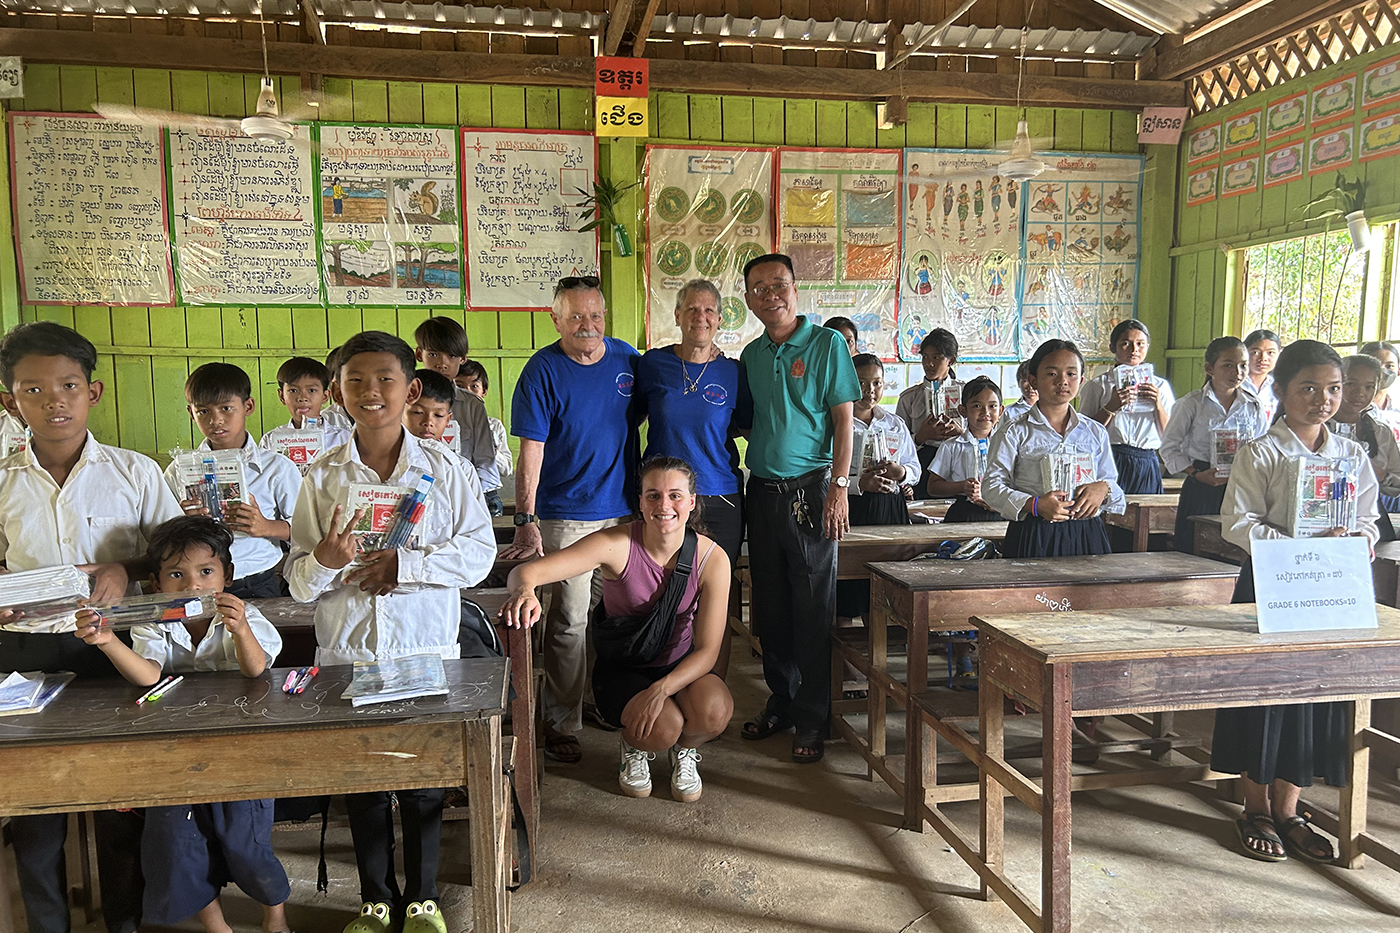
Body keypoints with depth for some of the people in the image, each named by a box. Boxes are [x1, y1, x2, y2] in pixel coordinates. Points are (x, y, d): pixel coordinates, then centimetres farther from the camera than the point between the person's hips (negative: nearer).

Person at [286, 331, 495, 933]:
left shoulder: (444, 469, -3)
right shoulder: (321, 476, 0)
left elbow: (479, 551, -7)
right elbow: (298, 583, 0)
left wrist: (404, 564, -18)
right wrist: (324, 561, -23)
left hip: (427, 651, -1)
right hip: (347, 655, 2)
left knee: (424, 783, 10)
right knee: (361, 783, 14)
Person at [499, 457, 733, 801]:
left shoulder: (712, 558, -15)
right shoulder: (617, 544, -21)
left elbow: (707, 650, -16)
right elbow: (525, 571, -29)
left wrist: (661, 690, -32)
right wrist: (524, 591, -55)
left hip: (682, 666, 2)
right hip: (621, 668, -1)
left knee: (714, 711, -30)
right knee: (662, 728, -30)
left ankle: (684, 749, 7)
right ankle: (633, 747, 9)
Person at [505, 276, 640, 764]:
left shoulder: (626, 358, 4)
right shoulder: (543, 371, -10)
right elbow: (531, 452, -13)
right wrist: (526, 521, -20)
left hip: (625, 509, 5)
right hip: (567, 514, -5)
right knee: (569, 621, -3)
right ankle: (561, 724, 9)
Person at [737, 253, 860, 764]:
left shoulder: (825, 343, -3)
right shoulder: (751, 354, 12)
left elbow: (843, 418, -6)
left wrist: (838, 487, -14)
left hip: (809, 490, -5)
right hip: (762, 489, 5)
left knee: (812, 609, 0)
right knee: (771, 607, 12)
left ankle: (813, 720, 10)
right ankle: (781, 702, 27)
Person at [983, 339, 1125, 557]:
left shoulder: (1096, 432, 13)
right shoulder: (1015, 433, 1)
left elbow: (1111, 481, 19)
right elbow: (992, 486, -4)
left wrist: (1103, 488, -6)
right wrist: (1034, 505, -19)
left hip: (1087, 536, 3)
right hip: (1034, 537, -3)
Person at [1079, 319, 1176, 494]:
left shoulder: (1160, 386, 15)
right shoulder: (1098, 386, 7)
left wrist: (1158, 405, -4)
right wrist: (1111, 406, -11)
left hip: (1147, 467, 3)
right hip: (1108, 465, -2)